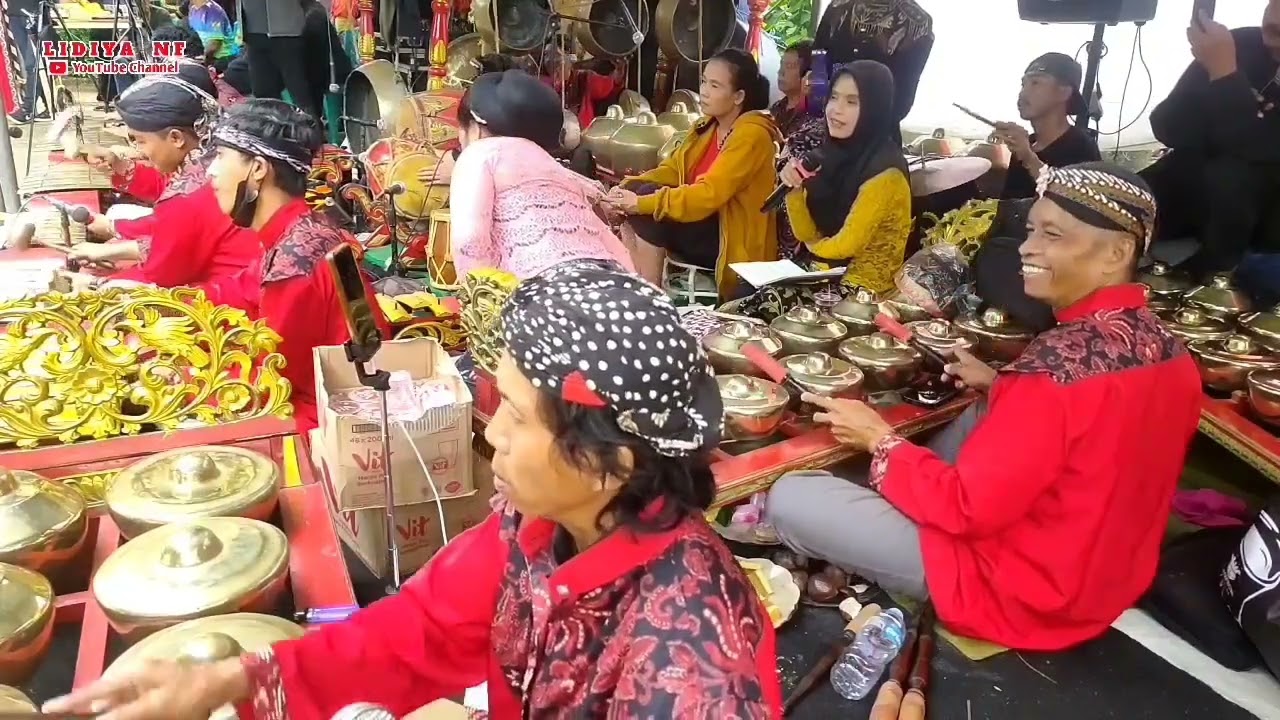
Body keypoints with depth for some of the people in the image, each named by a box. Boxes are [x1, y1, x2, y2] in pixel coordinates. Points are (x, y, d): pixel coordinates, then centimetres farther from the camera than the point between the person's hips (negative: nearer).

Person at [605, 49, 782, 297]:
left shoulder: (752, 135, -17)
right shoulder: (708, 126, 10)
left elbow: (708, 195, -27)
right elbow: (671, 170, 6)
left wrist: (644, 203, -29)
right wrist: (628, 188, -12)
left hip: (734, 241, -8)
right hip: (704, 225, 8)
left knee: (648, 211, -25)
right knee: (636, 193, -11)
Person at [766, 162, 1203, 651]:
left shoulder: (1058, 365, -29)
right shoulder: (1167, 349, -2)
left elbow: (968, 509, -24)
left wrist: (879, 439, -12)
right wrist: (1004, 389, 7)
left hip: (1017, 588, -9)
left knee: (789, 497, -11)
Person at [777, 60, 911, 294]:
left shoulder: (885, 171, -18)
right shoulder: (836, 153, 4)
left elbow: (847, 245, -19)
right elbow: (806, 234, 3)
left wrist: (814, 245, 1)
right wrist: (794, 189, -13)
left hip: (863, 287, -6)